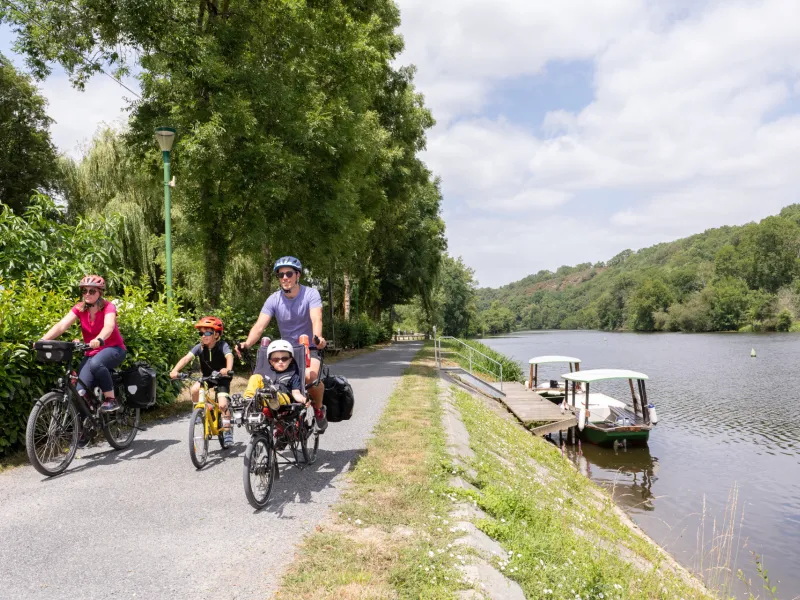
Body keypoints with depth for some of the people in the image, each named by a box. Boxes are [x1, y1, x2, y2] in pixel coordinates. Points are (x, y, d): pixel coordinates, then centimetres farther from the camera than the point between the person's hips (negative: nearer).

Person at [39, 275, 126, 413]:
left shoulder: (108, 307, -16)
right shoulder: (79, 308, -3)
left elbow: (109, 326, -37)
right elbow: (61, 325, -17)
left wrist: (98, 340, -58)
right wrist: (43, 340, -35)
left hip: (113, 349, -4)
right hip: (92, 352, 4)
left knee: (96, 363, -38)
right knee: (80, 391, -16)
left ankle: (111, 399, -21)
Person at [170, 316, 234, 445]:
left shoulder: (222, 345, -22)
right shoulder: (200, 347, -13)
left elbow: (229, 356, -40)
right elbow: (187, 358, -25)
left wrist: (228, 369, -62)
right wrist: (175, 370, -42)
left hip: (221, 378, -4)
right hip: (206, 377, 4)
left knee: (222, 405, -20)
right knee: (195, 389, -27)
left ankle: (227, 431, -1)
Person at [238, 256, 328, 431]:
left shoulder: (310, 294, -14)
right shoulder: (274, 300, -7)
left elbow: (316, 319, -32)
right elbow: (259, 325, -18)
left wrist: (318, 338, -53)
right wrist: (247, 343, -39)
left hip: (310, 348, -3)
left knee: (310, 376, -32)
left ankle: (319, 409, -2)